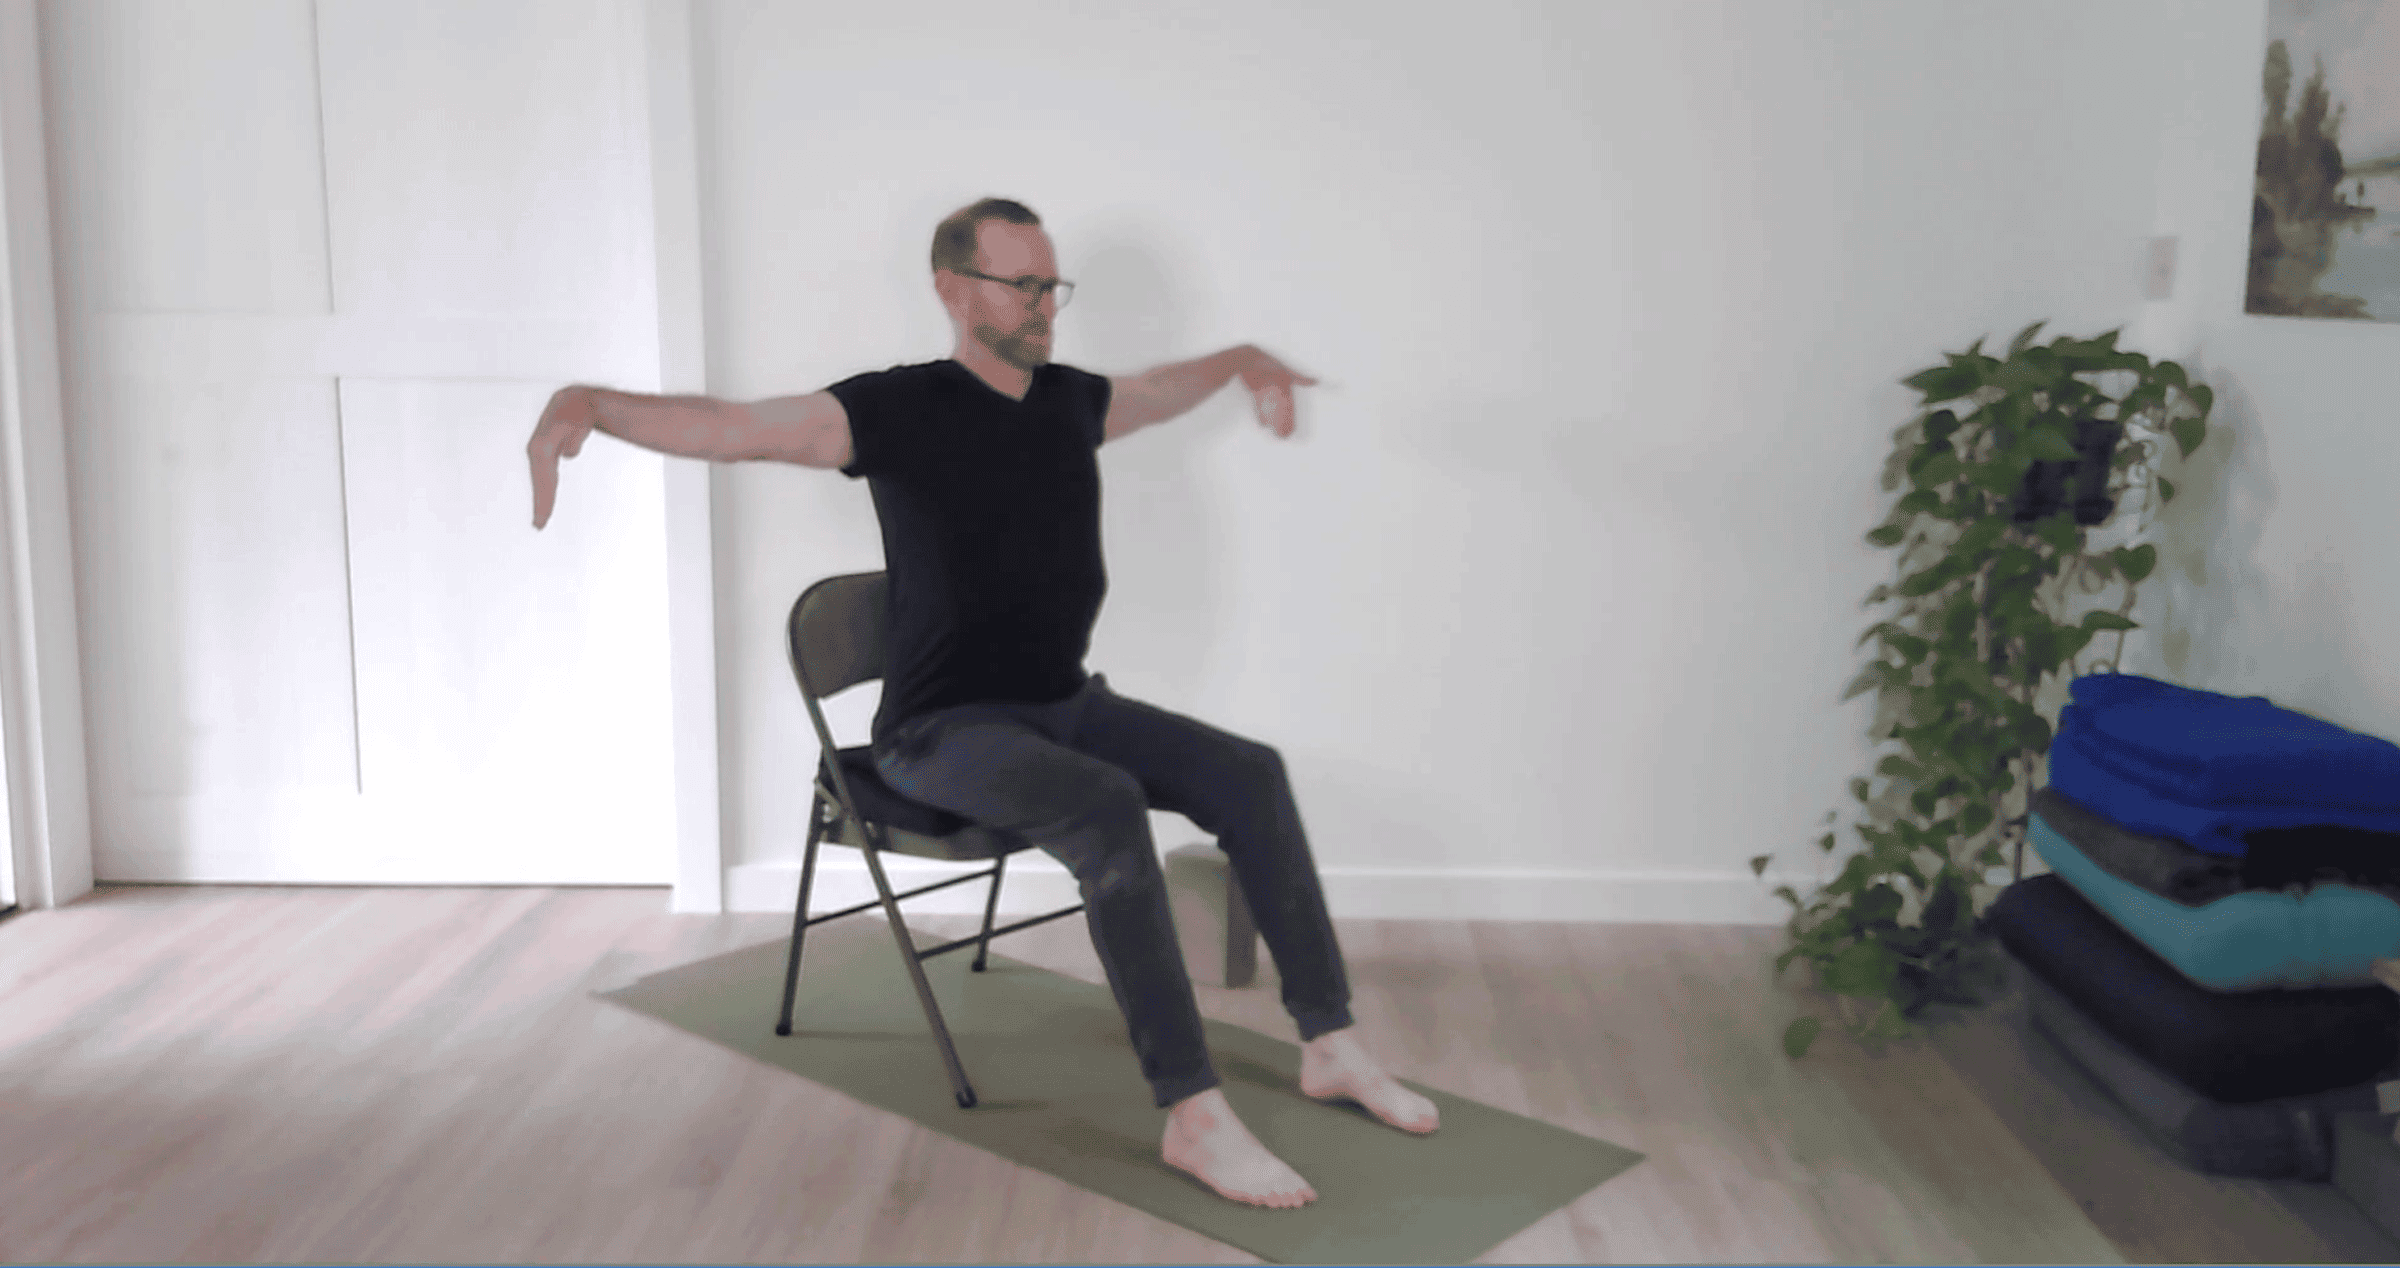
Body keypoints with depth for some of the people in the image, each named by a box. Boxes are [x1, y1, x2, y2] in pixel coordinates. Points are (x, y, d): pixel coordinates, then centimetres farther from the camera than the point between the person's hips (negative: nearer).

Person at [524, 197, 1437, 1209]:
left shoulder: (1070, 399, 8)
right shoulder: (901, 410, -11)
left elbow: (1161, 390, 32)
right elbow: (731, 426, -22)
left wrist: (1244, 360, 38)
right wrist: (591, 403, -37)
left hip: (1065, 705, 7)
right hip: (943, 732, -7)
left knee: (1248, 773, -9)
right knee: (1107, 810, -33)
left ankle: (1329, 1047, 1)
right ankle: (1192, 1117, -30)